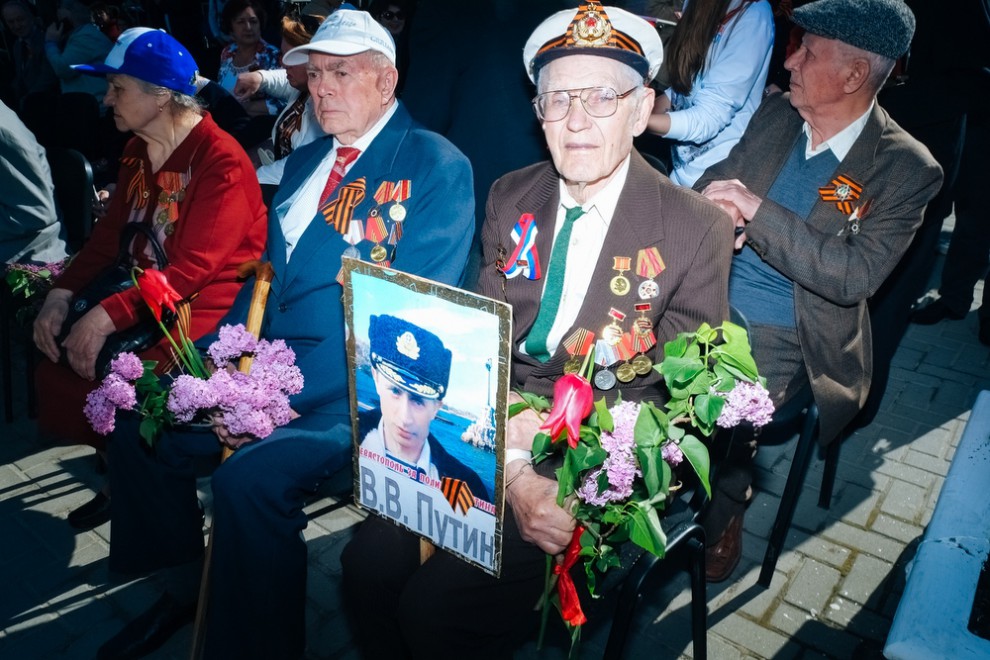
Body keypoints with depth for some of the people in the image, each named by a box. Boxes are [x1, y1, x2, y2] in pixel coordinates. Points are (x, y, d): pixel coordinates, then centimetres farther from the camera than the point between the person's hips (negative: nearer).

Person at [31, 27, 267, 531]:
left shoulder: (222, 162, -18)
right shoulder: (138, 152, 11)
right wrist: (61, 295, -6)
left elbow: (191, 268, -24)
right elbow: (108, 234, 9)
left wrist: (106, 317, -29)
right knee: (57, 361, -4)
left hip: (208, 304, -8)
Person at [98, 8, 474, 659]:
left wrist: (288, 394, -21)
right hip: (270, 368, 8)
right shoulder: (304, 162, 16)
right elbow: (266, 274, 16)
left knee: (249, 478, -29)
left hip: (355, 391, -8)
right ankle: (183, 588, 27)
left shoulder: (438, 167, -9)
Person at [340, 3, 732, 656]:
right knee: (369, 561, -12)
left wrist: (546, 430, -20)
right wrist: (513, 472, -17)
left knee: (434, 607, -16)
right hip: (494, 438, 4)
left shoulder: (699, 229, -7)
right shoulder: (510, 198, 5)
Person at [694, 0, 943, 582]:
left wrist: (756, 209, -24)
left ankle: (720, 520, 9)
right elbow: (716, 181, 13)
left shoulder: (907, 168, -9)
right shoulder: (777, 113, 6)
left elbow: (855, 277, -19)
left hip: (785, 333, -4)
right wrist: (716, 209, -13)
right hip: (711, 299, 5)